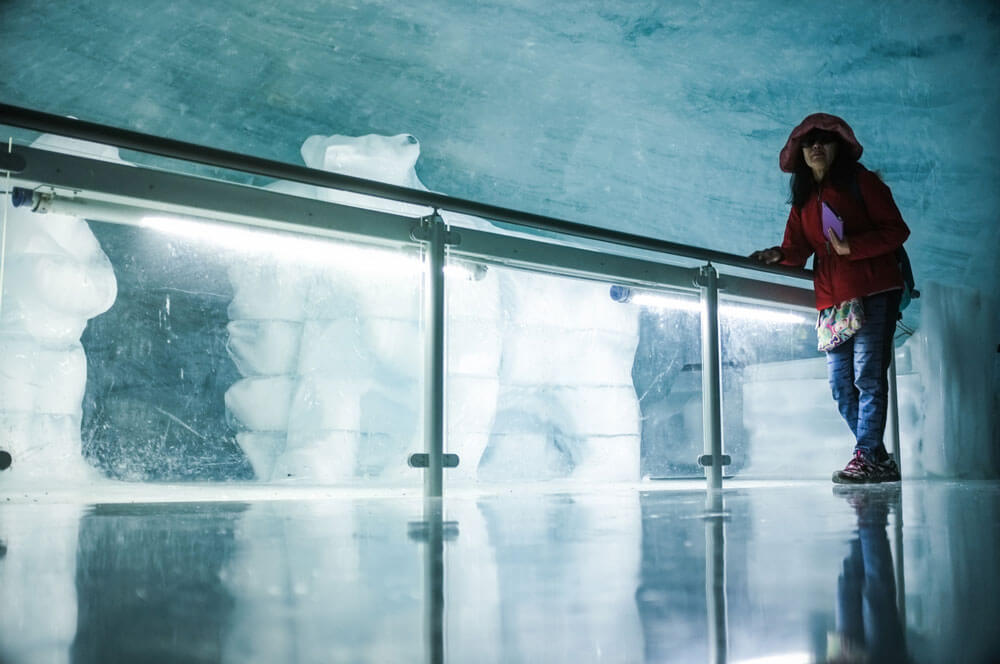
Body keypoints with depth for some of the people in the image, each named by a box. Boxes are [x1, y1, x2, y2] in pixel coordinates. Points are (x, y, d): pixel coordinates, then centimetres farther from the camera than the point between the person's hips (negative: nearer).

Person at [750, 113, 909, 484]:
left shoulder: (861, 181, 4)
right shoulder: (803, 198, 19)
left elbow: (896, 230, -4)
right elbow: (800, 247, 11)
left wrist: (852, 247, -16)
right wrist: (779, 255, -11)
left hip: (874, 293, -6)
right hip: (831, 301, 6)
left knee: (868, 376, -12)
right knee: (841, 387, 3)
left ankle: (864, 457, -11)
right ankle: (880, 460, 12)